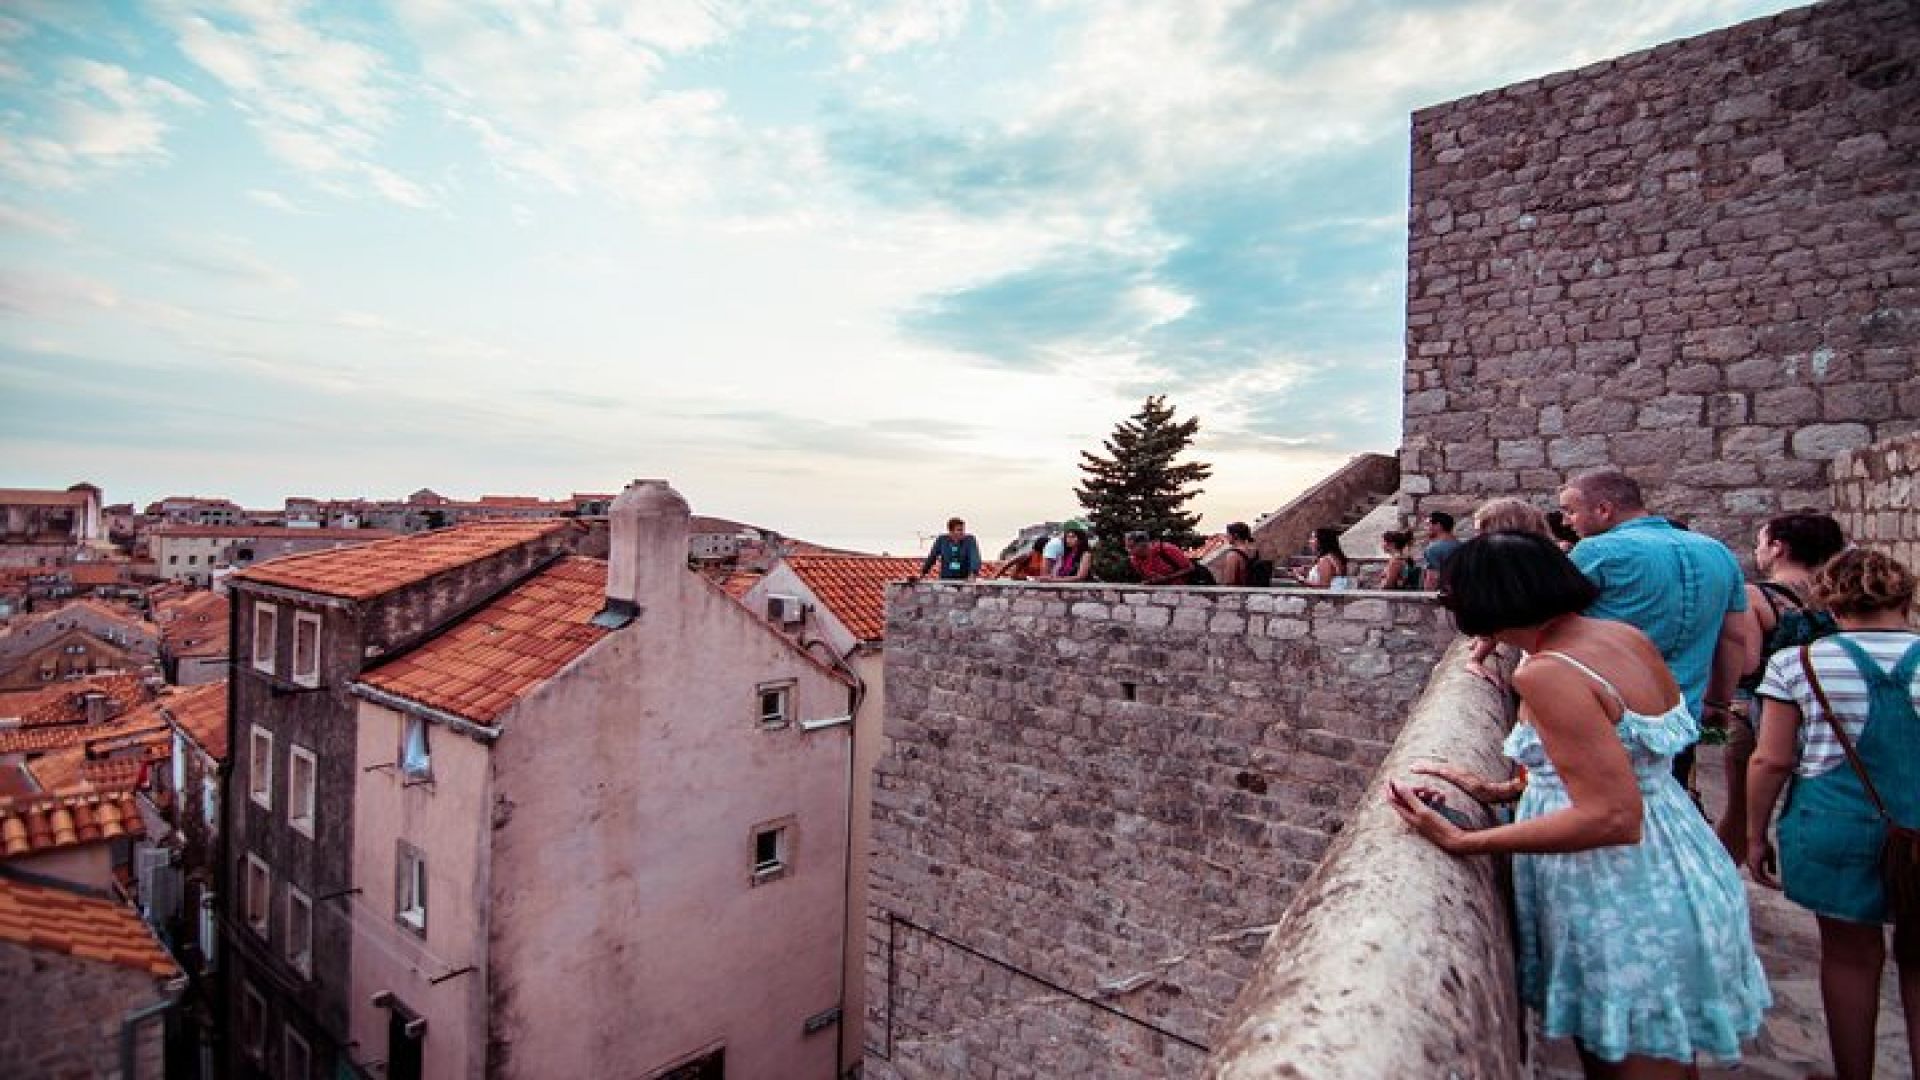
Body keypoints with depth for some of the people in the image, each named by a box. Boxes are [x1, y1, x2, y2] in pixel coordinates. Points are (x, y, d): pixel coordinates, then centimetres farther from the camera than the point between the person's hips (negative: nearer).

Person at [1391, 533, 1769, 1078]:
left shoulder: (1547, 673, -25)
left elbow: (1613, 817, -27)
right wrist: (1503, 790, 10)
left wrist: (1462, 842, -24)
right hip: (1672, 871, 9)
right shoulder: (1625, 636, 2)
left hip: (1619, 902, -9)